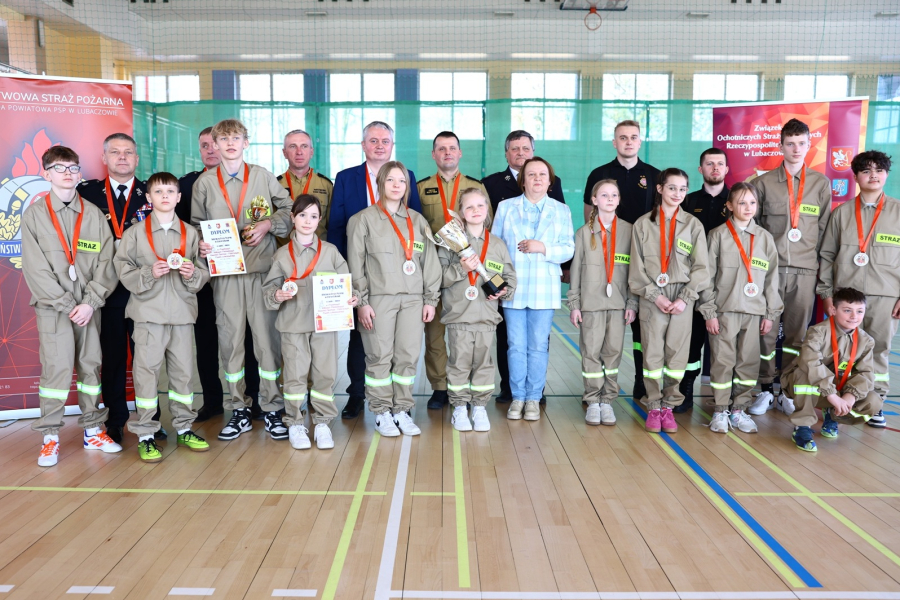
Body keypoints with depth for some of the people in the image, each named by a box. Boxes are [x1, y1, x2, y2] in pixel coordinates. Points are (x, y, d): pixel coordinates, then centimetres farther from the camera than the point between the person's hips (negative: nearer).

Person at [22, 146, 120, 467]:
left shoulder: (93, 214, 8)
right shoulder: (34, 214, 3)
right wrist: (67, 304, -11)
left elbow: (106, 262, 2)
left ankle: (93, 431, 17)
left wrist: (90, 302, -9)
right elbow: (35, 267, -4)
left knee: (91, 365, 7)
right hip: (52, 306, -2)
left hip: (89, 305, 2)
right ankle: (50, 436, 5)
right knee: (57, 368, -7)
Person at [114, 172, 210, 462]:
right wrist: (149, 273, -16)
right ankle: (145, 435, 11)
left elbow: (204, 273, 10)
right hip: (148, 312, -2)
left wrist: (192, 273, -11)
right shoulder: (136, 233, 3)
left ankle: (184, 428, 22)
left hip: (182, 311, 2)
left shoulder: (190, 233, 9)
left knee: (183, 370, 9)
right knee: (146, 371, 0)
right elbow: (123, 270, -1)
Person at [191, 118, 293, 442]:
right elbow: (196, 225, 14)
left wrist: (268, 224, -6)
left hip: (262, 268, -1)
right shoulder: (204, 182, 10)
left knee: (267, 336, -1)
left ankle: (272, 409, 9)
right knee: (229, 339, 4)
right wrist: (201, 245, -7)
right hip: (224, 270, 1)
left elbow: (289, 209, 12)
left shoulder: (263, 176, 8)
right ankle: (240, 410, 16)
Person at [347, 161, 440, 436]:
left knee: (408, 356, 3)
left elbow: (430, 261, 13)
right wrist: (361, 301, -7)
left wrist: (431, 299, 6)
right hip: (379, 297, -3)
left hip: (413, 299, 3)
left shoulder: (417, 220, 15)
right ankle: (381, 412, 12)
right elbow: (356, 264, -1)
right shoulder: (363, 219, 4)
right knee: (380, 356, -1)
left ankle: (402, 410, 15)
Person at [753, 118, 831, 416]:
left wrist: (820, 263, 5)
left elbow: (825, 228, 10)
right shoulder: (763, 183, 5)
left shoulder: (821, 183, 10)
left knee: (796, 333, 4)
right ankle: (766, 389, 11)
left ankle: (787, 391, 14)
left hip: (805, 269, 1)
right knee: (766, 330, -1)